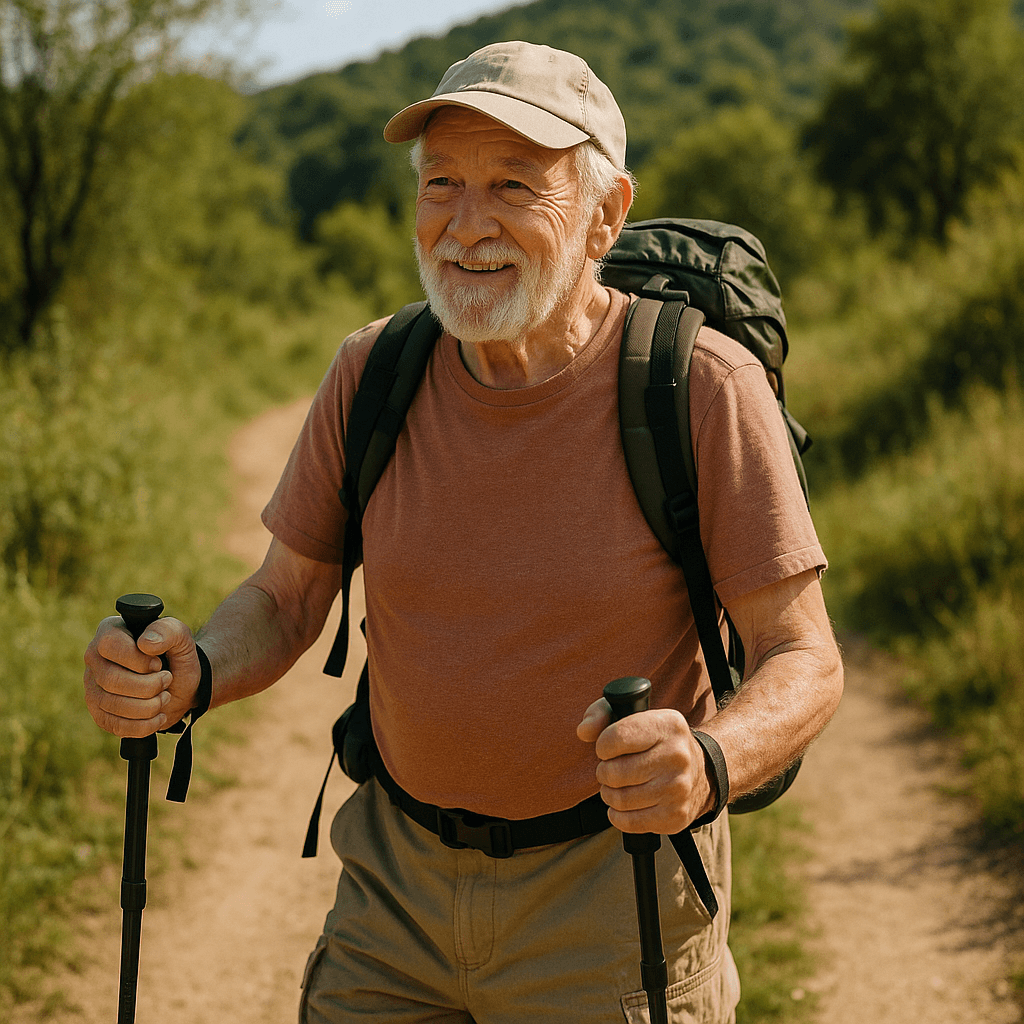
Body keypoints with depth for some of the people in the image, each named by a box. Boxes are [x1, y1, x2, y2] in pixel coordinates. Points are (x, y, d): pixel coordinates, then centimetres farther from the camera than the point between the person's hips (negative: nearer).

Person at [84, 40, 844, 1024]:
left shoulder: (703, 386, -17)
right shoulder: (373, 371, -5)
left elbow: (804, 661, -14)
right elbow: (284, 603, 3)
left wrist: (706, 764, -35)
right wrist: (188, 672, -19)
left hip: (612, 899, -3)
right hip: (399, 880, 3)